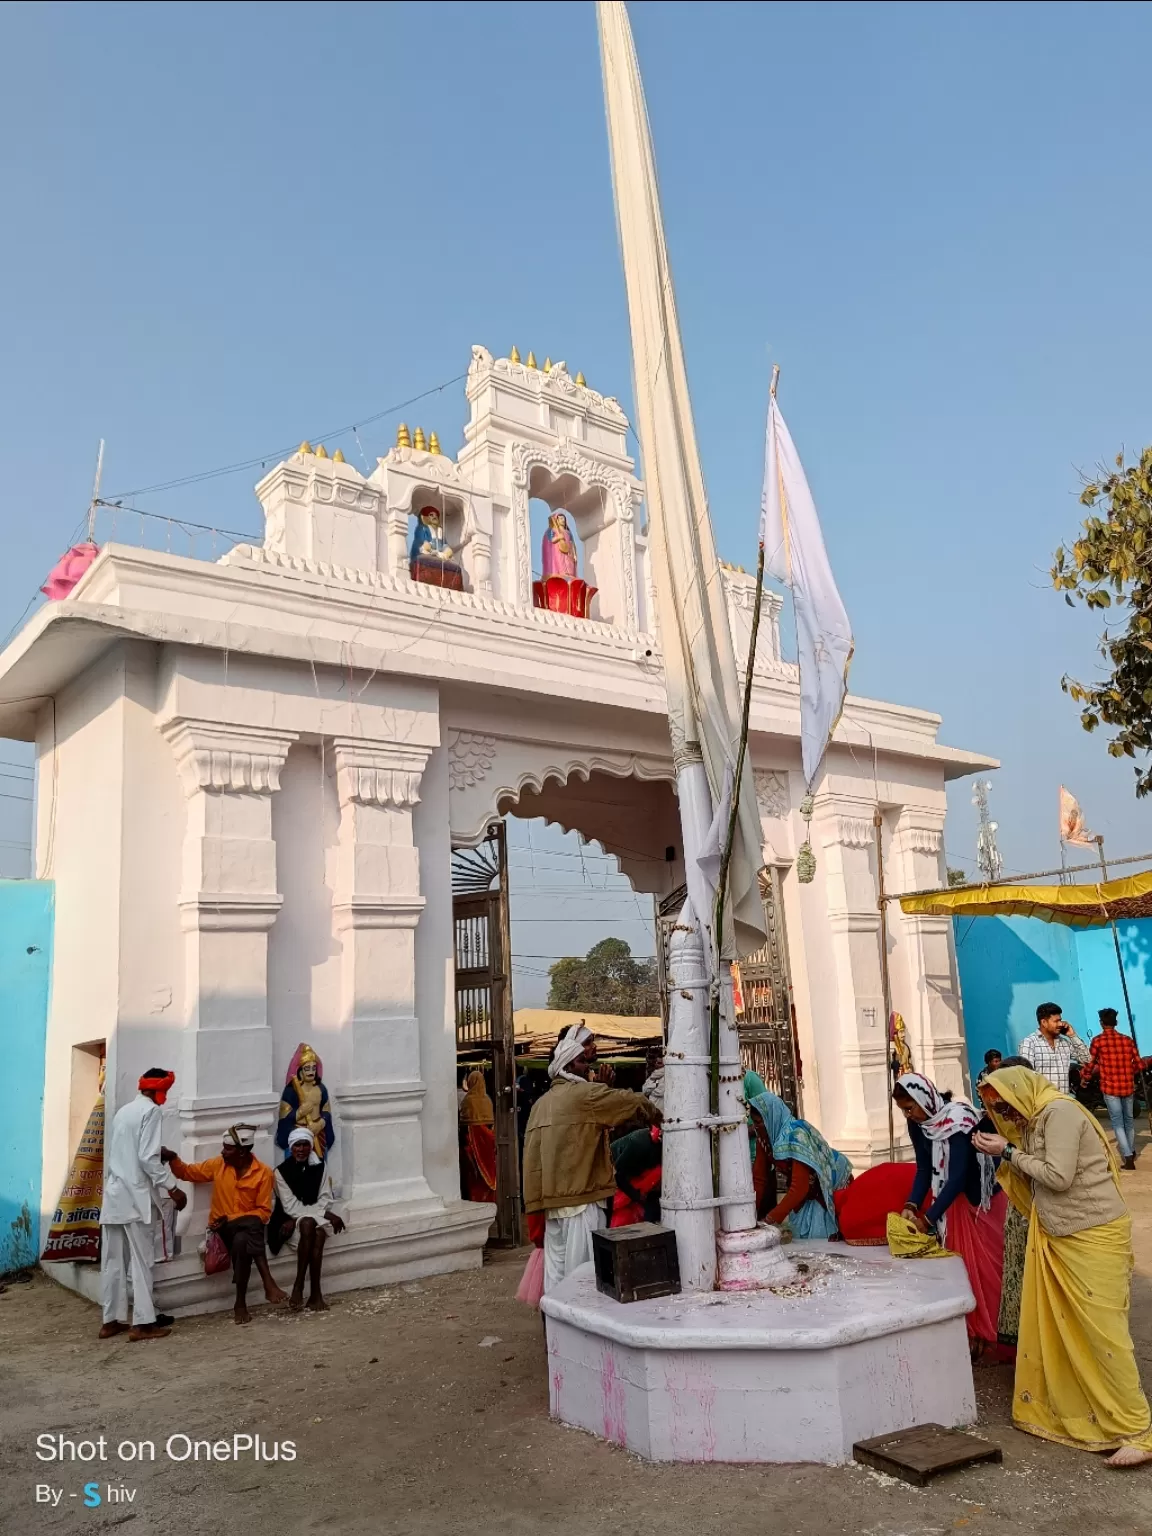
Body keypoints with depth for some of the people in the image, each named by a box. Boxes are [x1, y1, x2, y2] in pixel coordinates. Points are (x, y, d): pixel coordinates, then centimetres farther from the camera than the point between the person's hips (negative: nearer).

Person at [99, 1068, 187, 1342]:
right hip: (136, 1196, -8)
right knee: (141, 1261, -2)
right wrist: (172, 1189, -12)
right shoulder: (151, 1111, -9)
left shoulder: (123, 1111, 16)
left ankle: (111, 1320, 17)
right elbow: (147, 1158, -17)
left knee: (113, 1261, 11)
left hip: (114, 1194, 8)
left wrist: (161, 1155, 24)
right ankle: (142, 1323, 0)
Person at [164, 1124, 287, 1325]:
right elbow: (187, 1172, 14)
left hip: (249, 1229, -1)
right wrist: (172, 1158, -5)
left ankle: (241, 1302, -30)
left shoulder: (263, 1172, -7)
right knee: (252, 1225, -34)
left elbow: (264, 1212, -7)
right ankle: (268, 1283, -38)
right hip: (222, 1227, 1)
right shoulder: (217, 1165, 3)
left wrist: (231, 1218, -17)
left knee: (242, 1241, -38)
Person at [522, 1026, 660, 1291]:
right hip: (581, 1199, -7)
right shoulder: (585, 1094, -10)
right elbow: (635, 1102, -7)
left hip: (552, 1200, 7)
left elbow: (531, 1156, 13)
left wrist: (536, 1202, 16)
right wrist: (658, 1119, 12)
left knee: (556, 1273, 10)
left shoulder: (542, 1103, 12)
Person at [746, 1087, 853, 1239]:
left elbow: (799, 1188, -36)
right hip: (807, 1194, 7)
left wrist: (770, 1220, -35)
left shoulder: (796, 1135, -34)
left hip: (831, 1191, -7)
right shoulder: (766, 1140, -10)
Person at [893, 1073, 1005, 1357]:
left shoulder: (957, 1119, -31)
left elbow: (958, 1176, -32)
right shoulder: (917, 1123, -9)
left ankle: (984, 1334, 14)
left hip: (983, 1197, -6)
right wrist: (911, 1206, -18)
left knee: (983, 1264, 2)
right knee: (959, 1262, 9)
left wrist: (928, 1218, -31)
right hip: (955, 1197, 6)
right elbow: (924, 1168, -3)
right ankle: (966, 1331, 19)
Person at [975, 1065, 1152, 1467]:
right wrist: (1004, 1153, -4)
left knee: (1103, 1331, -5)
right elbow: (1034, 1179, 8)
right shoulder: (1035, 1119, 9)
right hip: (1057, 1237, 9)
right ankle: (1056, 1408, 24)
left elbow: (1058, 1177, -23)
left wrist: (1009, 1152, -15)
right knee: (1052, 1327, 12)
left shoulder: (1060, 1112, -18)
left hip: (1094, 1236, -9)